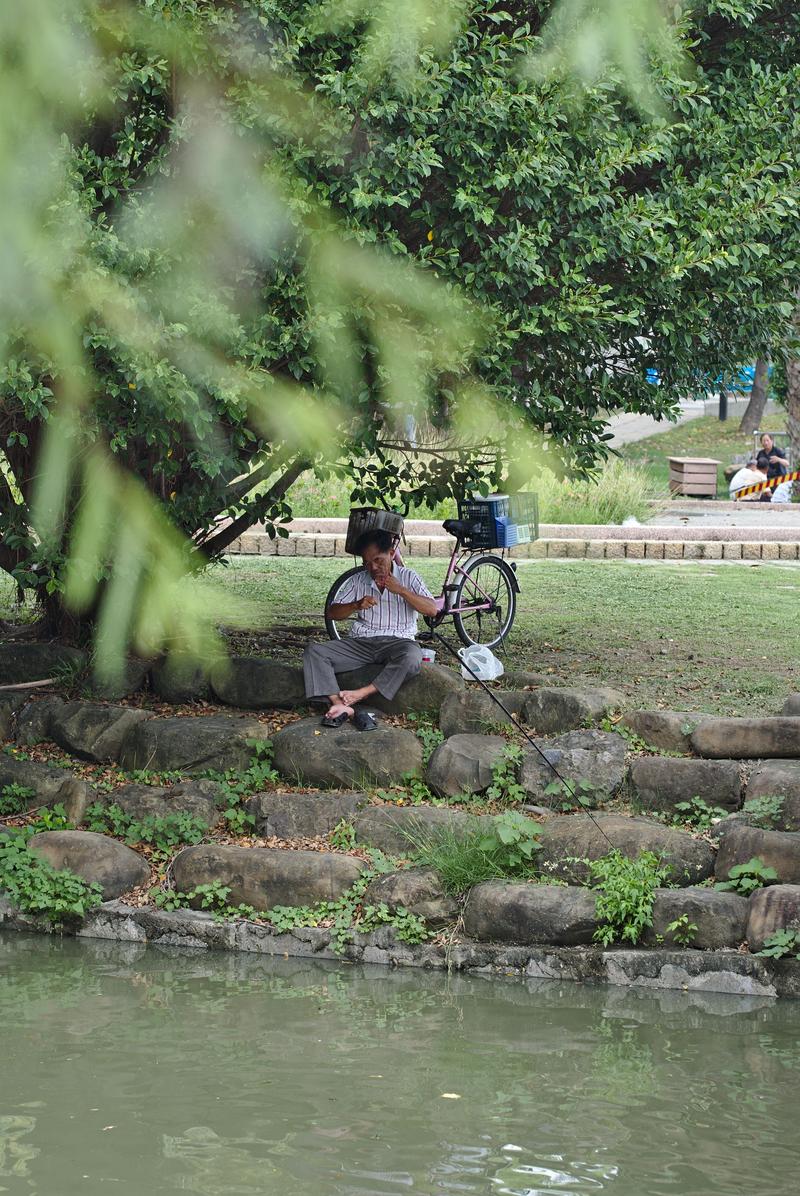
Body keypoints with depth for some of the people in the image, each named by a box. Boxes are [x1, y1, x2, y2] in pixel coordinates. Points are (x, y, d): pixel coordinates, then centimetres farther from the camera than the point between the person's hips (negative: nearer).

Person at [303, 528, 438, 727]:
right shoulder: (358, 581, 12)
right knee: (314, 651, -20)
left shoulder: (408, 578, 6)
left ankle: (362, 694, -38)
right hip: (360, 643, 3)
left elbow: (432, 610, -5)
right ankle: (339, 705, -39)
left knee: (412, 657, -40)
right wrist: (356, 605, -11)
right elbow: (331, 613, 9)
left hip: (396, 642, -3)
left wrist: (401, 591, -15)